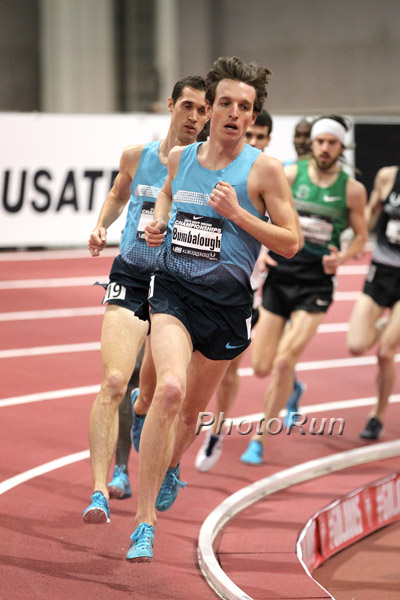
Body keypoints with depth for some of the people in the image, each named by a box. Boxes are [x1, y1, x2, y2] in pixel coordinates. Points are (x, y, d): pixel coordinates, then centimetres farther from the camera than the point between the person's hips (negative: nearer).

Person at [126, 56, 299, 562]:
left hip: (226, 301, 0)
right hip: (173, 288, 0)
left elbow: (290, 243, -6)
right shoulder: (180, 157, 5)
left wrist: (237, 213, -17)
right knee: (170, 389, -25)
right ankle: (144, 523, -21)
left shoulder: (263, 169, -5)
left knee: (193, 406, 16)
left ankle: (170, 469, 53)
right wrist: (157, 223, 8)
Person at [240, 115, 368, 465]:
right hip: (280, 274, 2)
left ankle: (259, 440, -1)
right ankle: (291, 384, 39)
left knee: (284, 361, -14)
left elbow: (361, 236, 9)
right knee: (262, 367, 0)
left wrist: (342, 257, -11)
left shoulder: (352, 189, -1)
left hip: (316, 282, -2)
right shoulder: (291, 175, 0)